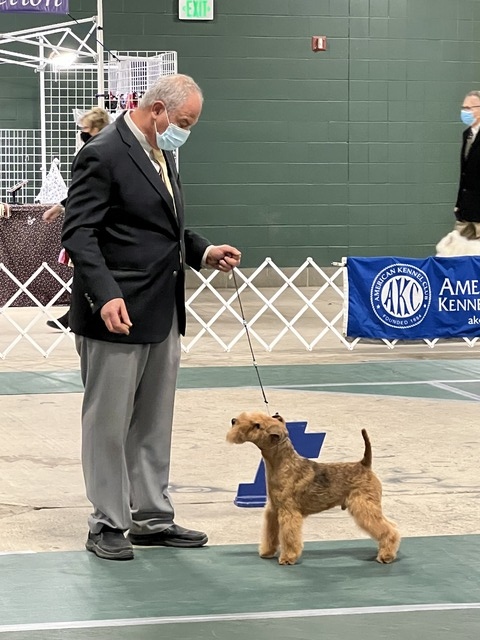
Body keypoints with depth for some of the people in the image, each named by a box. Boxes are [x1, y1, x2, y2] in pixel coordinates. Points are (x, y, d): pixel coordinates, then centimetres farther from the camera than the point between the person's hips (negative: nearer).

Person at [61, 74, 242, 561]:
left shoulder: (160, 153, 13)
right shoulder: (103, 156, -15)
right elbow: (78, 233, -20)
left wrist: (202, 252, 8)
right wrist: (106, 294, -30)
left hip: (162, 314, 9)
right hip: (117, 314, -9)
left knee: (153, 424, 15)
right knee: (108, 424, 1)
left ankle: (151, 517, 23)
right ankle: (107, 525, 9)